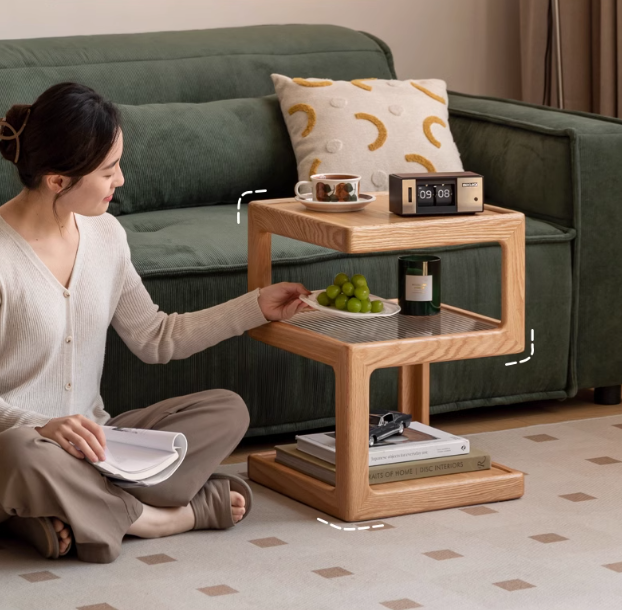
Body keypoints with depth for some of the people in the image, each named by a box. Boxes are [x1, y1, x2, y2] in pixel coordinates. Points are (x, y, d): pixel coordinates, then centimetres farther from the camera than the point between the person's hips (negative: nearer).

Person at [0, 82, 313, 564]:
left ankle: (83, 511, -21)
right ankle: (171, 515, -18)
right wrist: (42, 427, -32)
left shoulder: (104, 234, 5)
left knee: (227, 410, -8)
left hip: (90, 438, 7)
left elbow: (155, 338, 15)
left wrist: (256, 307, 12)